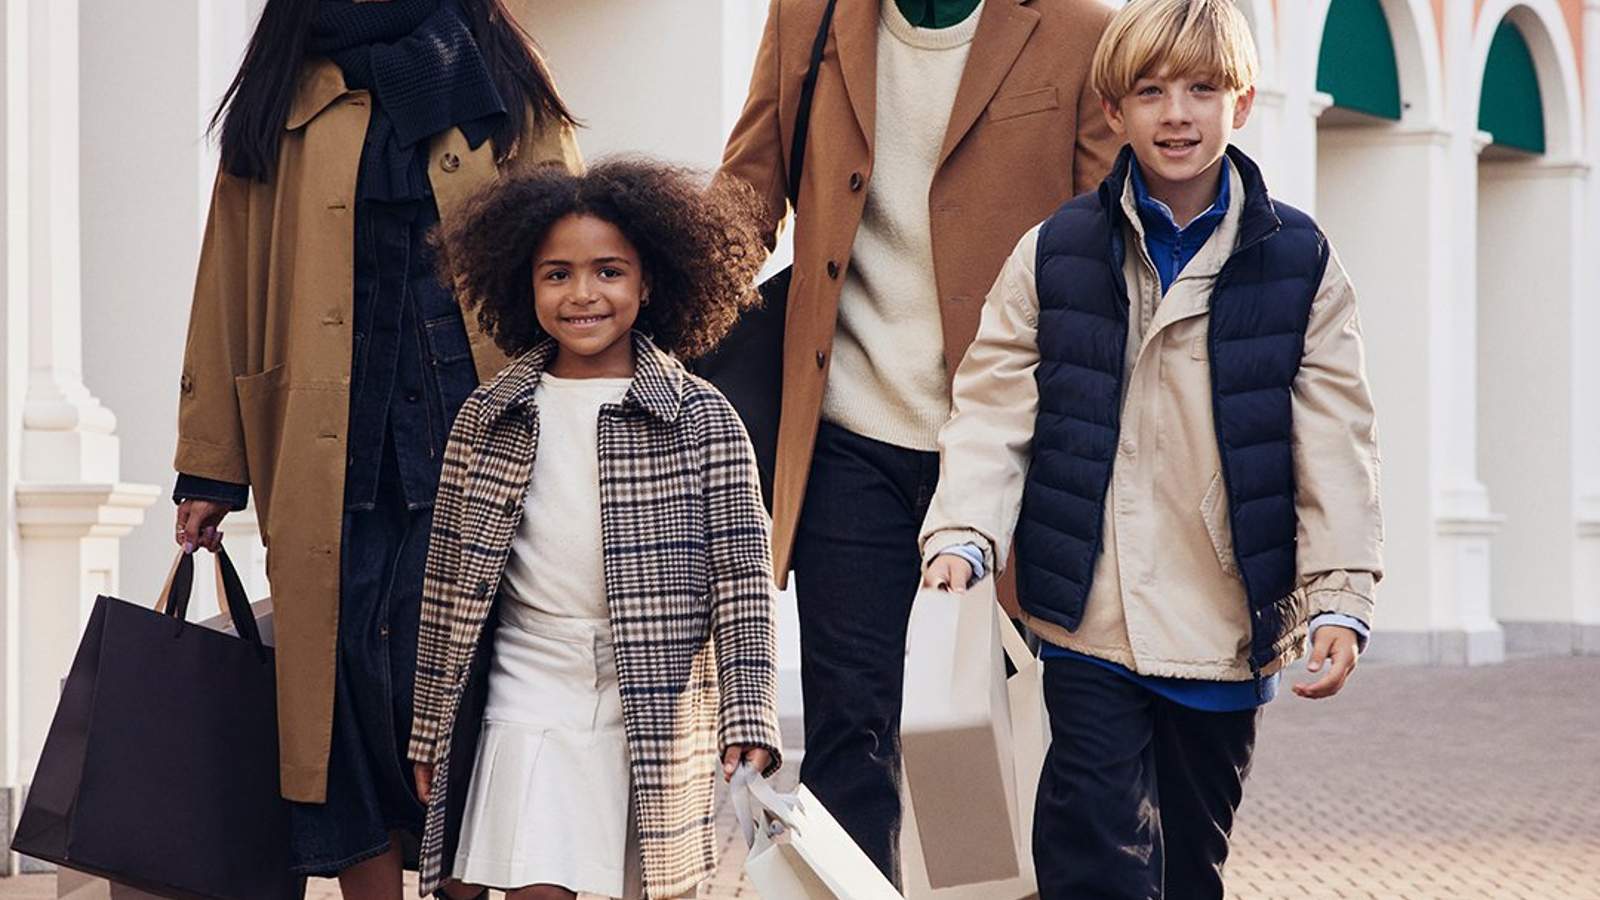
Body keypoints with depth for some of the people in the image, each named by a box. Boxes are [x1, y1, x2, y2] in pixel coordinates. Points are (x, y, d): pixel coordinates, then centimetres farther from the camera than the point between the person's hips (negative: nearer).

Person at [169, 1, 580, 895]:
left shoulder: (507, 94, 10)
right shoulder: (281, 108, 14)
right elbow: (231, 288, 12)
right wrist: (210, 469, 7)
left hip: (477, 444, -2)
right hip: (332, 461, 2)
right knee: (345, 686, -1)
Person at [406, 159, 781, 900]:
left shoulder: (702, 418, -1)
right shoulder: (488, 418, 5)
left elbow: (742, 582, -2)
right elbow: (450, 583, 10)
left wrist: (748, 725, -9)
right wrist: (430, 727, 11)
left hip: (661, 714, -1)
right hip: (531, 705, 1)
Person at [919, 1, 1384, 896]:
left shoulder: (1299, 262, 0)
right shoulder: (1055, 254, 0)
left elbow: (1334, 445, 0)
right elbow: (994, 412, 0)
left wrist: (1340, 596, -7)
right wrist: (963, 539, -15)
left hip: (1229, 624, 1)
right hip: (1092, 620, -1)